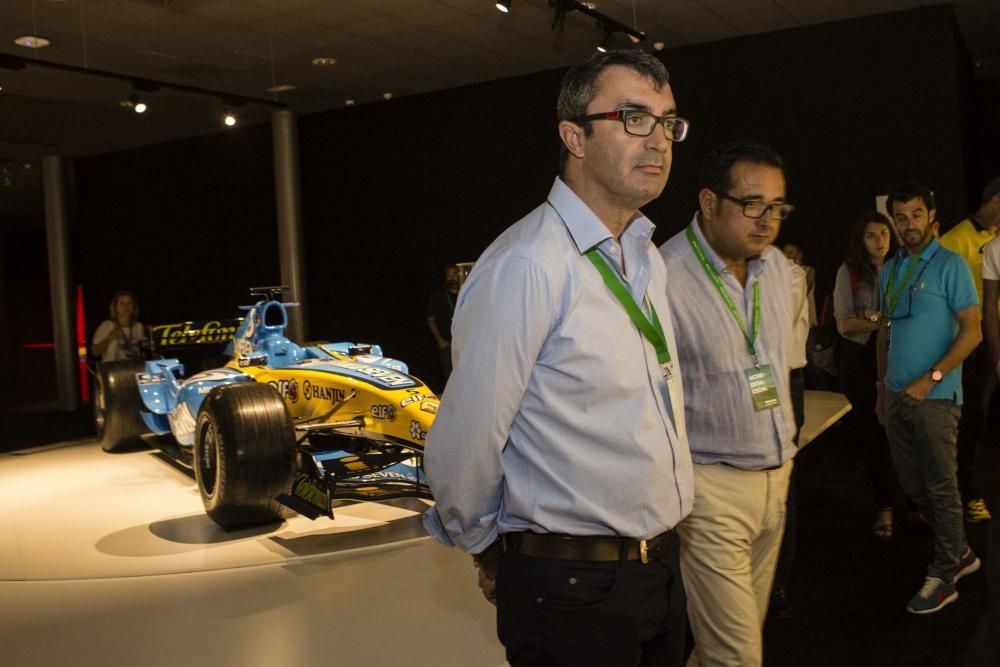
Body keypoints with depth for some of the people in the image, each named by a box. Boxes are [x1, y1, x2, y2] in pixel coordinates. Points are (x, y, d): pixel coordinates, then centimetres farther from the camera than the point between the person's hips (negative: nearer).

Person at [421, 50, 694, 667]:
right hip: (571, 591, -8)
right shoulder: (526, 266, -23)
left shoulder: (648, 259, 6)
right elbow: (461, 452, -20)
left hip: (662, 569, 8)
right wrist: (488, 548, -2)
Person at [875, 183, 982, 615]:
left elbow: (972, 332, -11)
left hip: (935, 396, -6)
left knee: (940, 487, 1)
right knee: (912, 485, 14)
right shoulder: (889, 270, 12)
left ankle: (944, 576, 14)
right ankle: (960, 553, 32)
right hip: (897, 395, 7)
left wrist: (930, 378, -18)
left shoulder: (950, 266, -7)